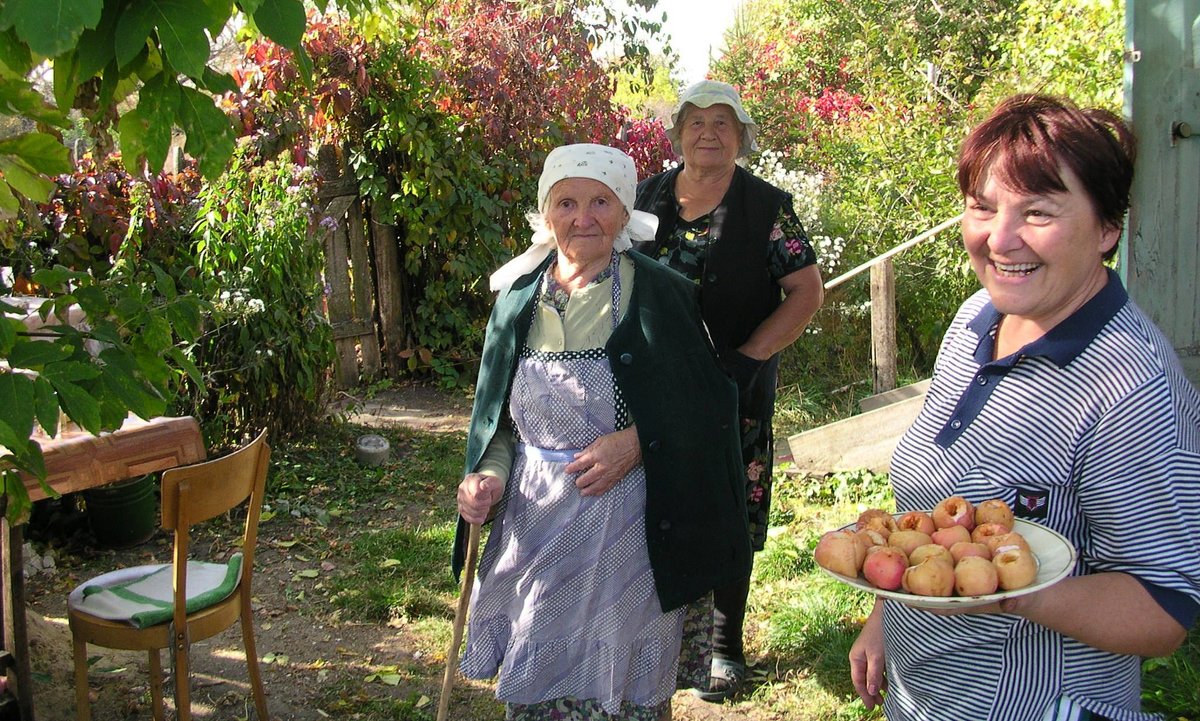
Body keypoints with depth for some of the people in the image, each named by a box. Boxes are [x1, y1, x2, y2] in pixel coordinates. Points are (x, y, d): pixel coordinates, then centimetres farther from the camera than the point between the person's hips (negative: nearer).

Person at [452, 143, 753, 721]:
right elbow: (501, 419, 13)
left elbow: (708, 406, -5)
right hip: (535, 524, 4)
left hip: (632, 528, -3)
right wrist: (490, 477, -5)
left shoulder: (659, 295, -7)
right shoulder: (518, 301, 5)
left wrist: (637, 440, -18)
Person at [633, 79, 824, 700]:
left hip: (736, 388, -3)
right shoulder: (648, 197, 6)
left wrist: (747, 357, -15)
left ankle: (725, 648, 23)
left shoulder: (767, 207, -3)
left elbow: (807, 292, -5)